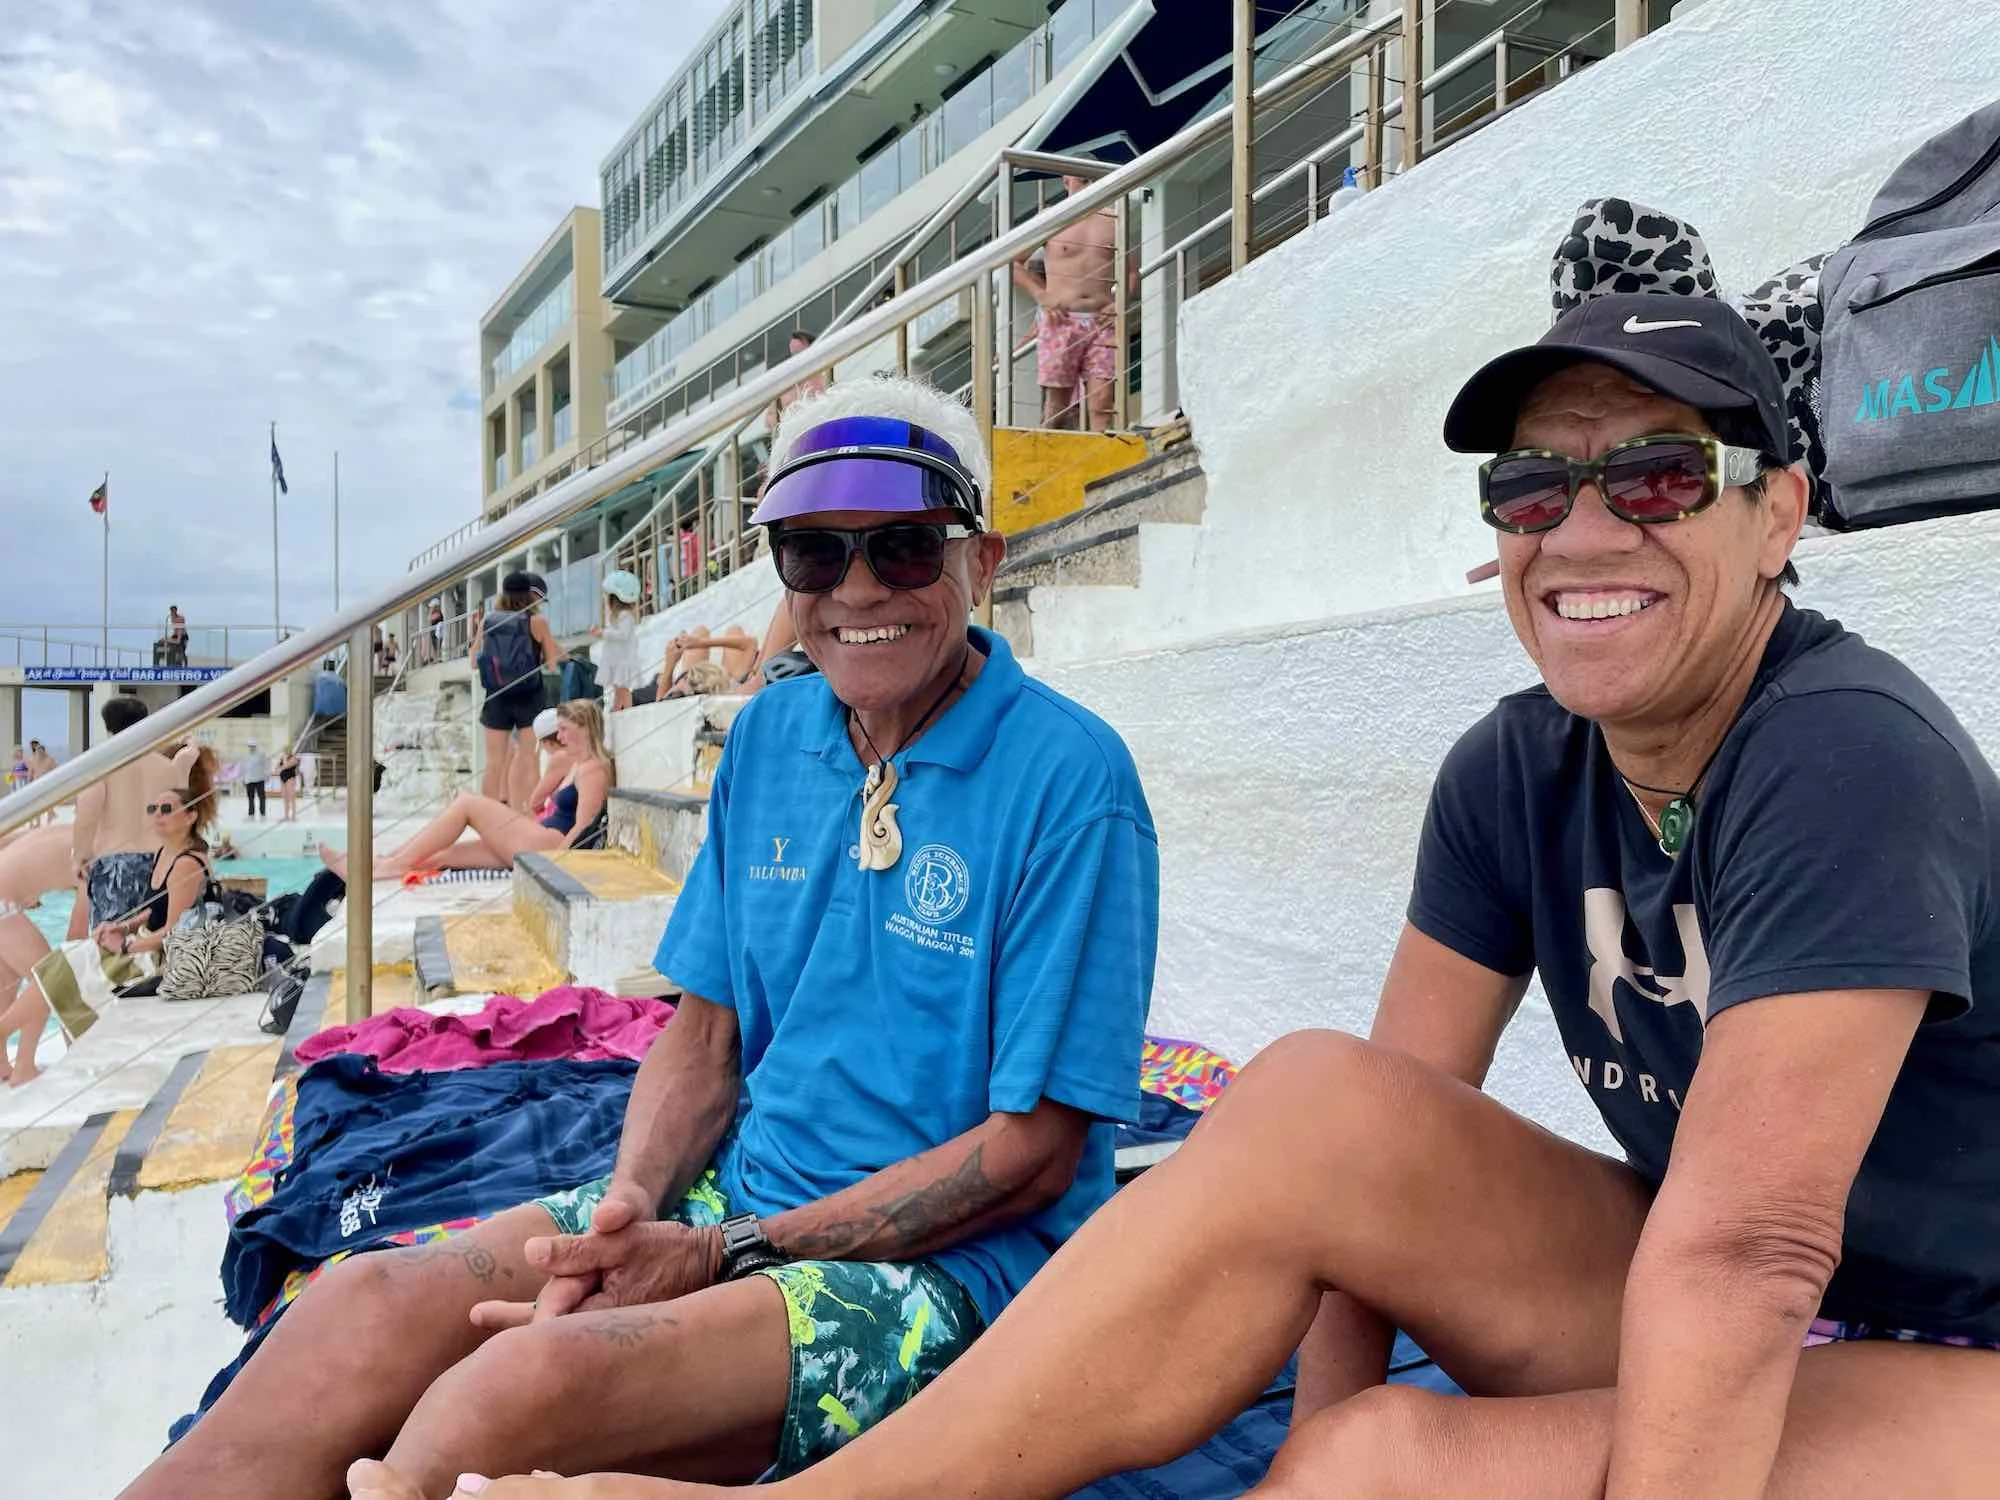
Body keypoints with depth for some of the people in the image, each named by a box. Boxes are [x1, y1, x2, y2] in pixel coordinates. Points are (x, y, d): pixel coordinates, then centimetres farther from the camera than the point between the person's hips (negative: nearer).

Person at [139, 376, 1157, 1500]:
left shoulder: (1070, 779, -15)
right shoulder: (769, 736, 6)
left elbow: (1031, 1154, -14)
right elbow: (708, 1028, 10)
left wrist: (722, 1254, -16)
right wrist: (630, 1207, -10)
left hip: (953, 1265, -5)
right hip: (733, 1196, 6)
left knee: (529, 1380, -29)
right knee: (368, 1304, -17)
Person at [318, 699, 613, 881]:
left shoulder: (594, 769, -5)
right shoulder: (576, 765, 25)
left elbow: (582, 827, -15)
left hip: (552, 845, -10)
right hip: (539, 844, 10)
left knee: (467, 803, -11)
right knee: (441, 855, 3)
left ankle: (396, 864, -10)